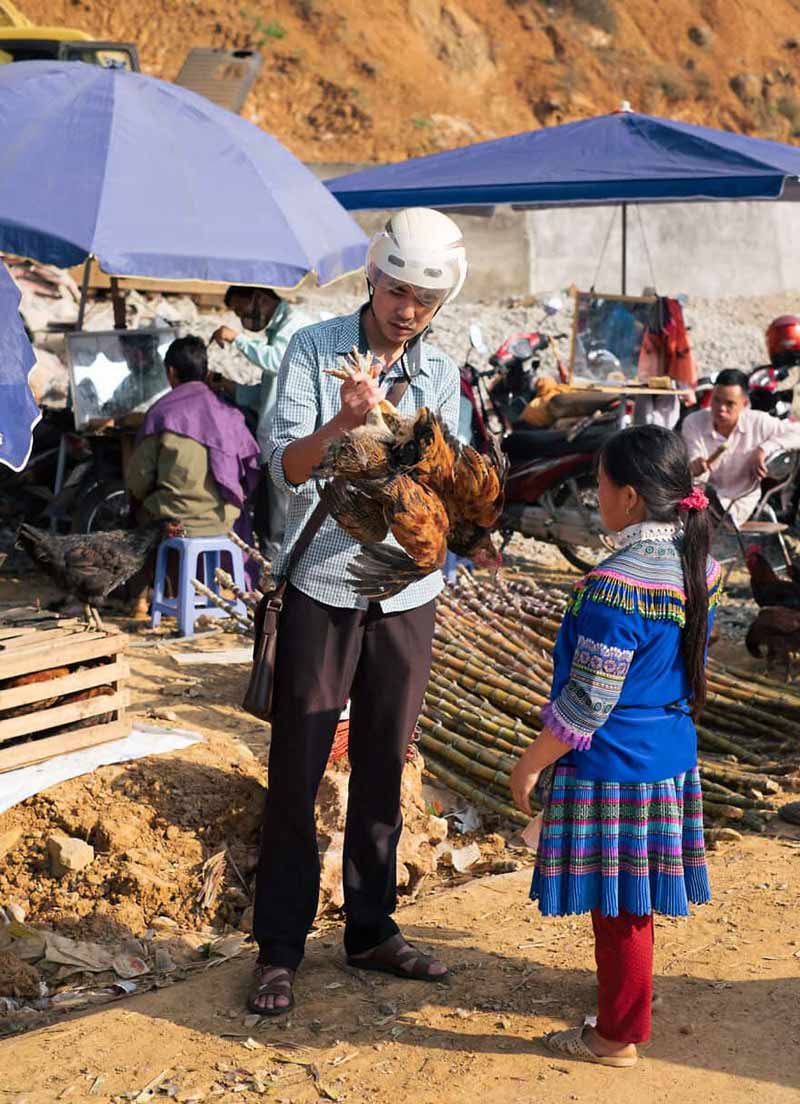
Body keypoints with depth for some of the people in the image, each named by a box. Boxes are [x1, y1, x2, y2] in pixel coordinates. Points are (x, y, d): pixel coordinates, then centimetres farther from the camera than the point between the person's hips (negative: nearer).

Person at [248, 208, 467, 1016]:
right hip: (322, 586, -3)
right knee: (296, 770, -1)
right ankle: (279, 946, 9)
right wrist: (340, 423, -31)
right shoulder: (314, 351, -5)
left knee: (383, 768, 11)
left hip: (405, 589, 4)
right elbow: (286, 467, -13)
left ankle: (371, 930, 24)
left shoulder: (440, 373, 6)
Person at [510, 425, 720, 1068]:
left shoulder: (615, 586, -26)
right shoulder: (699, 567, 0)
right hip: (670, 762, 8)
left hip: (611, 770, -8)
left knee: (616, 907, 7)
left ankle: (617, 1038, 21)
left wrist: (532, 765, -10)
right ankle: (625, 1014, 37)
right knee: (632, 902, 22)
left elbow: (586, 703, -21)